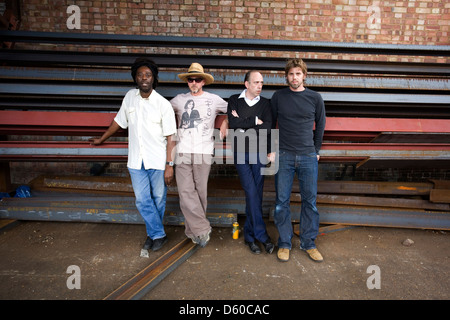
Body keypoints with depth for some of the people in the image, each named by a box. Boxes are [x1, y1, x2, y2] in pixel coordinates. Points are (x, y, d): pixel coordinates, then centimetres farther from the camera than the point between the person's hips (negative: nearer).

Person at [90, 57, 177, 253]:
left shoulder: (163, 104, -8)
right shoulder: (130, 97, 5)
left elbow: (170, 137, -9)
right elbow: (119, 121, 20)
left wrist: (169, 165, -13)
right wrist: (102, 139, 29)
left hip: (158, 161, -3)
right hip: (136, 161, 3)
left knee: (158, 199, 8)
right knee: (142, 200, 3)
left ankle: (154, 233, 30)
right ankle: (158, 234, 19)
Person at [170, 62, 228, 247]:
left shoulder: (214, 99, 9)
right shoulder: (179, 99, 12)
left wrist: (225, 123, 7)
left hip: (203, 152, -1)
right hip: (182, 152, 1)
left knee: (200, 191, 2)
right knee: (186, 192, -8)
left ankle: (194, 230, 17)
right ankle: (202, 230, 2)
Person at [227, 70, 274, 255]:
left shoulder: (265, 103, 9)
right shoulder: (234, 100, 8)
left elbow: (267, 128, -7)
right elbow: (232, 123, -9)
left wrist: (243, 125, -8)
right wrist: (255, 121, -6)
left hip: (259, 153, 1)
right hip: (241, 153, -1)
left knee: (255, 195, 2)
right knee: (251, 193, -9)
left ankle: (250, 236, 16)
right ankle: (261, 235, 1)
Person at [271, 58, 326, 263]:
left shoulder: (315, 98, 6)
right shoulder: (278, 97, 4)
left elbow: (320, 126, 15)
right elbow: (271, 124, 10)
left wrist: (316, 150, 12)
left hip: (308, 157, 1)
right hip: (284, 156, -1)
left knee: (310, 201, 6)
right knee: (282, 201, 2)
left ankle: (308, 243, 21)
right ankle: (284, 243, 17)